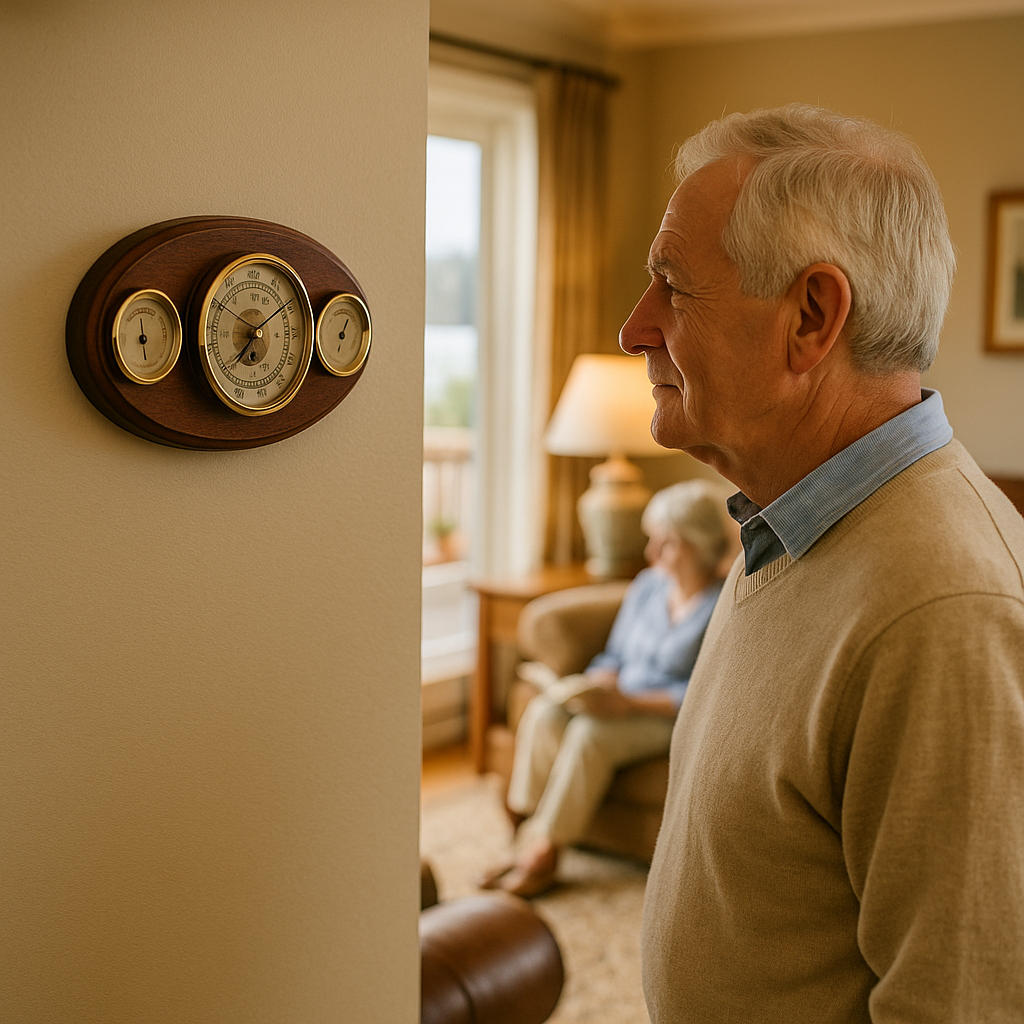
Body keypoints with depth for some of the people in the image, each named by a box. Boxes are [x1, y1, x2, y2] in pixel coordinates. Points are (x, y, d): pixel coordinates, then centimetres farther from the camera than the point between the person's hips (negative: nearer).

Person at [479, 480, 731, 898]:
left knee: (590, 733, -32)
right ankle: (531, 843, -22)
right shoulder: (647, 585, 10)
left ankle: (544, 856, -23)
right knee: (542, 713, -21)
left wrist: (631, 702, -24)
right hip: (622, 702, 7)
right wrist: (599, 683, -6)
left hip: (674, 718, -7)